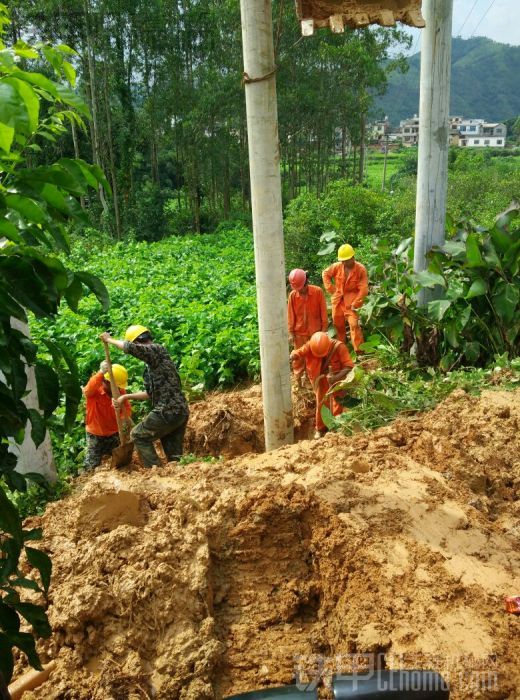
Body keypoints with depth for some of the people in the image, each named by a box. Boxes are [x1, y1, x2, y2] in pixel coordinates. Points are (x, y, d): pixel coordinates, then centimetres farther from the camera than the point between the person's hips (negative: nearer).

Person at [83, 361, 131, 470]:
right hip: (95, 435, -3)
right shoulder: (94, 390, -21)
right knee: (92, 467, 4)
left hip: (114, 433, 3)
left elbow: (127, 409, -13)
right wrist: (101, 373, -55)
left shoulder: (121, 391, -8)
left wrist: (125, 417, -38)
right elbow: (87, 390, -46)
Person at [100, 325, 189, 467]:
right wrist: (126, 396, 24)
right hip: (181, 411, 9)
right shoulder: (150, 366, 21)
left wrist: (109, 340, -6)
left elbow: (129, 348, -23)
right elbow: (150, 393, 26)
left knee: (138, 435, 7)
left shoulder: (157, 349, -7)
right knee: (174, 455, 12)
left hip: (168, 411, -9)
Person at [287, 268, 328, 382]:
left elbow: (323, 312, -6)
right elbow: (290, 315, -1)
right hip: (299, 332, 1)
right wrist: (291, 333, -1)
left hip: (315, 331, -1)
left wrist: (324, 329, -5)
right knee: (298, 357, 8)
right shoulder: (292, 295, -8)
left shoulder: (318, 291, -12)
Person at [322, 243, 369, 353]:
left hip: (351, 300, -4)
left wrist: (355, 304, -17)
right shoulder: (337, 266, -7)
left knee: (354, 324, -15)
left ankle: (359, 351, -10)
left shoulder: (361, 269, -16)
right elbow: (325, 273, 12)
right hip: (337, 299, 5)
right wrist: (330, 288, 4)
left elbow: (363, 289, -16)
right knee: (338, 324, 16)